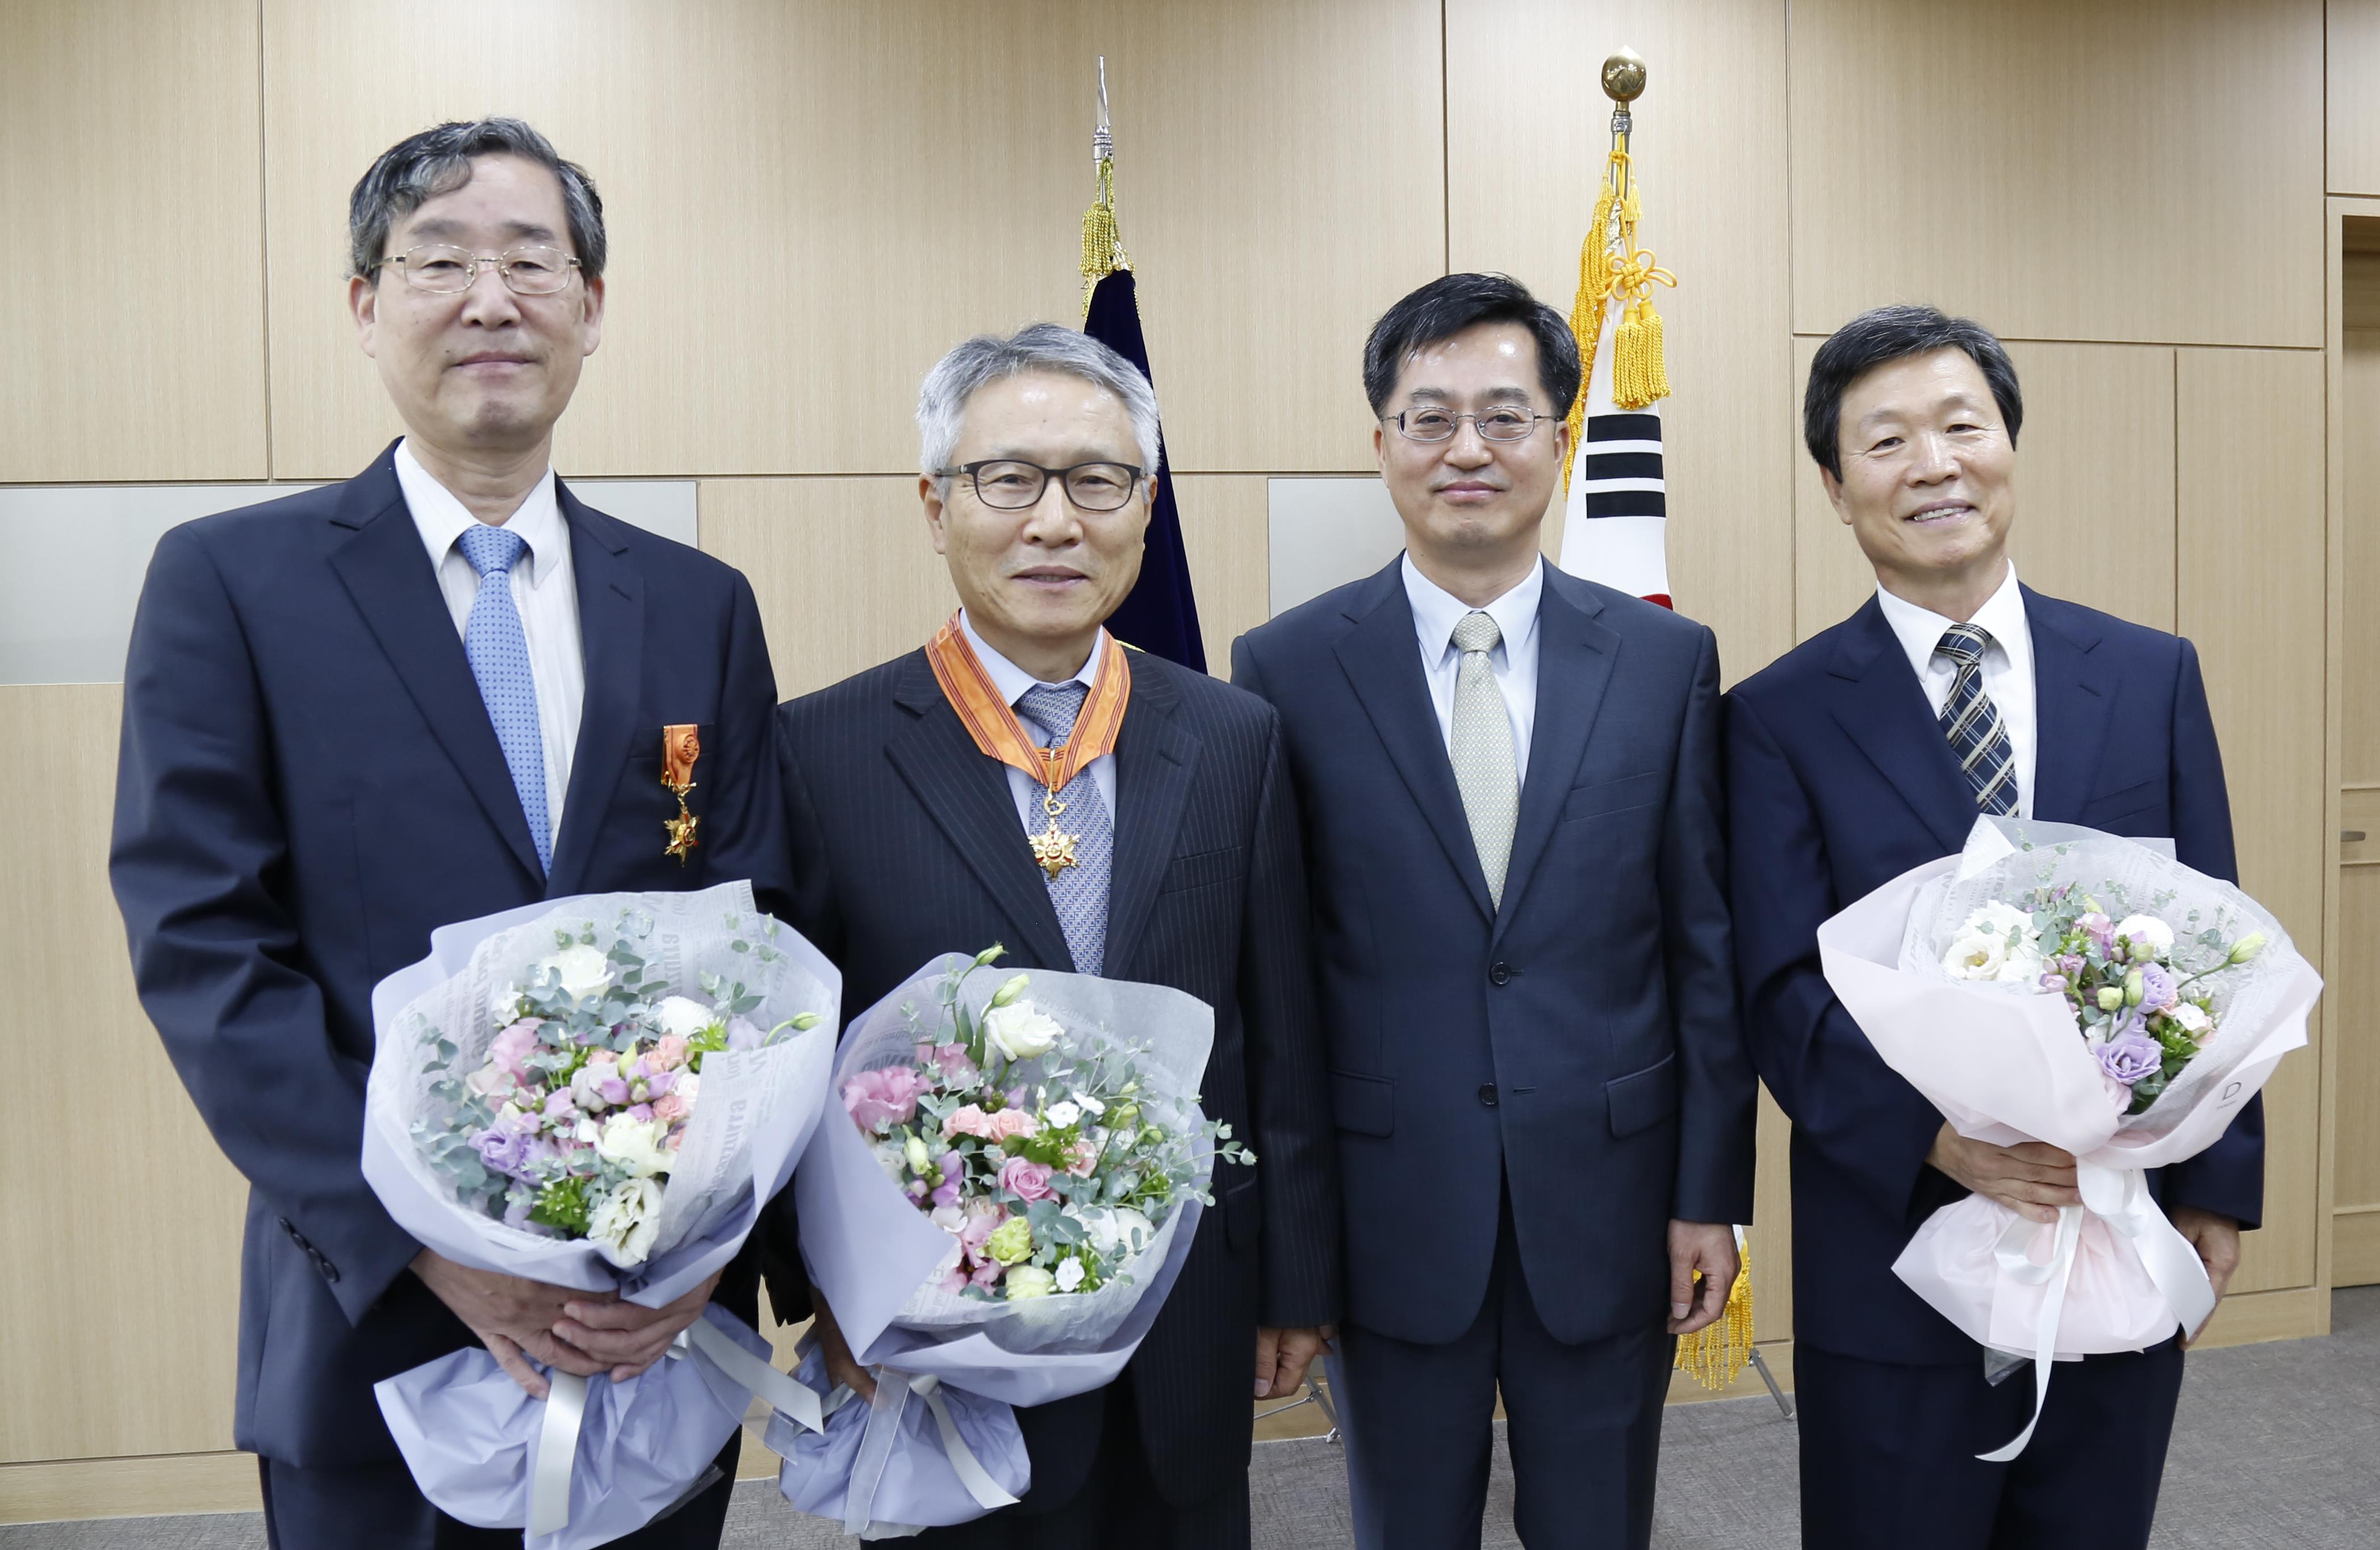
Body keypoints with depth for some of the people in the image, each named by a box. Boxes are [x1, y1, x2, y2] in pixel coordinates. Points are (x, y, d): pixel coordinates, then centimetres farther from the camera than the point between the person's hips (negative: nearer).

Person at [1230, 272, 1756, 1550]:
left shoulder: (1666, 660, -1)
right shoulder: (1287, 670, -5)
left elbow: (1706, 949, 1)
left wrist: (1711, 1193, 1)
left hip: (1608, 1210, 1)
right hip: (1390, 1219, -1)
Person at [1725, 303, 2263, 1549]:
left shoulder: (2153, 676, 3)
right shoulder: (1780, 716, -6)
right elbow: (1783, 993, -9)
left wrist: (2219, 1183, 1)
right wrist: (1941, 1137, -22)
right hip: (1896, 1247, -2)